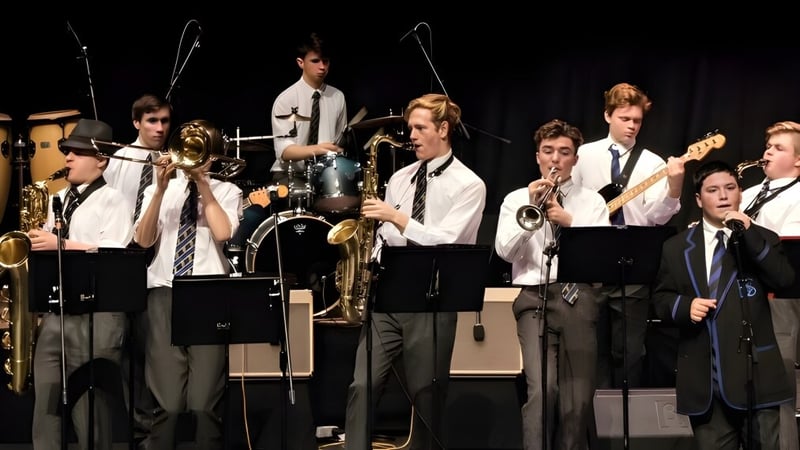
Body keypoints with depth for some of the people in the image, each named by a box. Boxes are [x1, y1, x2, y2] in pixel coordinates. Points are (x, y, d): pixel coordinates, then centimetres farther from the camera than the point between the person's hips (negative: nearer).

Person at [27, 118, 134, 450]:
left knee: (90, 410, -4)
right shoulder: (58, 200, 19)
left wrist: (61, 245, -16)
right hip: (54, 312, 7)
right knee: (45, 409, 5)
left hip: (96, 314, -7)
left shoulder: (112, 201, -2)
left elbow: (114, 257, -14)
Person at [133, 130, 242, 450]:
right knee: (166, 404, -6)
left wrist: (202, 184, -3)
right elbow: (143, 240, 1)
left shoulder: (226, 191, 11)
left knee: (204, 405, -7)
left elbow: (222, 233, -8)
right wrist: (161, 189, -7)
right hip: (164, 296, 1)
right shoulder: (157, 191, 15)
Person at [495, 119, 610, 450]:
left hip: (578, 299, 1)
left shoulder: (592, 202, 13)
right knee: (542, 388, -21)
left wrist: (569, 222, -12)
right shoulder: (517, 199, 12)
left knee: (577, 400, -3)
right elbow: (505, 251, -1)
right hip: (534, 298, -1)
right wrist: (531, 209, -10)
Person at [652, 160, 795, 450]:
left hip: (755, 371, -1)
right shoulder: (677, 247, 11)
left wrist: (749, 235, -14)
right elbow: (661, 298, 12)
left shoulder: (763, 239, 8)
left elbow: (785, 281, -9)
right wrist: (685, 306, -10)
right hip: (704, 376, 1)